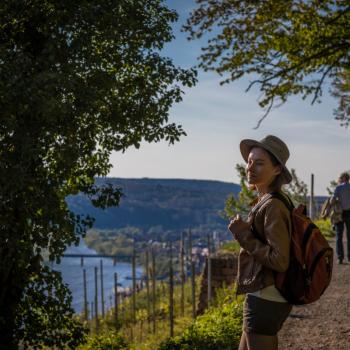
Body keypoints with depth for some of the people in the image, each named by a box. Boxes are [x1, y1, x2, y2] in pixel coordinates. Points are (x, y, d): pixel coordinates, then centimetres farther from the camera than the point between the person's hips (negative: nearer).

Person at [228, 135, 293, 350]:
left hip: (264, 300, -10)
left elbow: (280, 261, -24)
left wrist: (243, 235, -19)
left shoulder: (272, 207, -19)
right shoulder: (264, 202, 9)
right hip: (269, 299, 10)